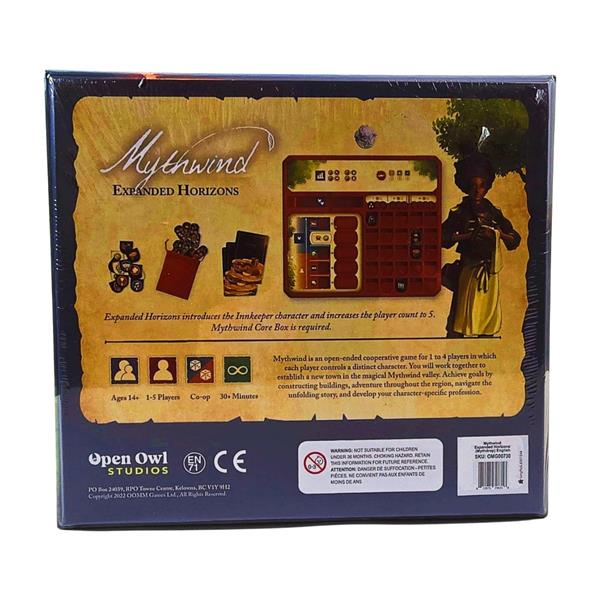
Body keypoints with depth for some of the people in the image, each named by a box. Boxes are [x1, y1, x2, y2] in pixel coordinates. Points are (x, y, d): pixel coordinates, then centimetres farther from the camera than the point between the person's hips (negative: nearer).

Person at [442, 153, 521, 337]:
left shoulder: (494, 213, 8)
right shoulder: (459, 213, -1)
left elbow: (515, 239, 8)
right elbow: (442, 237, -11)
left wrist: (498, 234, -10)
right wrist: (467, 236, -17)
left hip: (490, 271, 4)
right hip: (468, 271, -4)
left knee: (488, 317, 8)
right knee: (460, 319, -4)